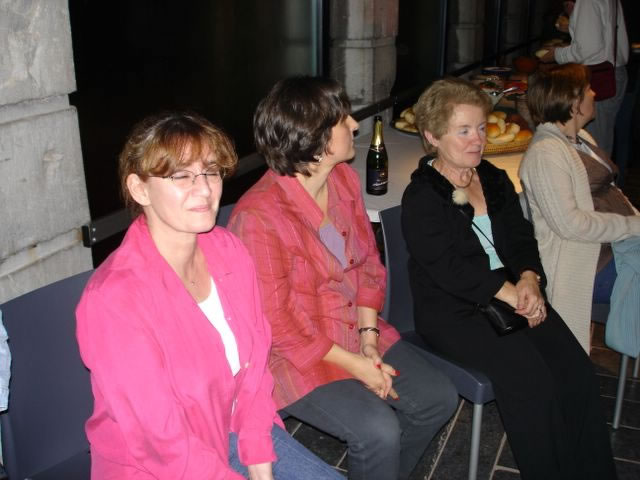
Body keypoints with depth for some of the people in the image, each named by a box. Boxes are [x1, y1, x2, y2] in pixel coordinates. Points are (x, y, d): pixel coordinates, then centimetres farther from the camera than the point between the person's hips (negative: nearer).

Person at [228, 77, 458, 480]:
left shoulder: (344, 178, -2)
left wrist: (369, 338, -6)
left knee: (438, 397, 1)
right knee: (378, 430, -22)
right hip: (297, 356, -7)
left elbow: (369, 261, 6)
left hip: (358, 332, 8)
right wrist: (354, 365, -16)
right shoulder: (258, 217, -25)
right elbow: (276, 325, -20)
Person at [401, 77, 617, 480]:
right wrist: (511, 293, -19)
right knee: (533, 379, -24)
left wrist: (529, 280, -10)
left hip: (512, 293, 6)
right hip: (453, 311, -6)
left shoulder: (495, 179, 14)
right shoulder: (421, 197, -7)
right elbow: (450, 268, -16)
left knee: (577, 372, -12)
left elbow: (522, 239, 11)